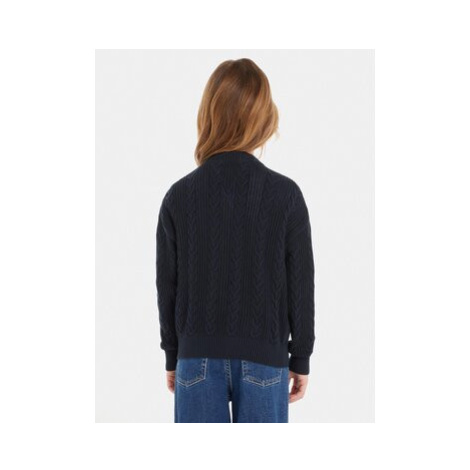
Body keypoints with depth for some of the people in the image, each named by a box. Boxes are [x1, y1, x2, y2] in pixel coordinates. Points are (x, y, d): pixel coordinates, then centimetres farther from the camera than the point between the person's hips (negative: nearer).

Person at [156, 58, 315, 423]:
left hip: (199, 357, 1)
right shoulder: (285, 194, -7)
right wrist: (301, 359, 8)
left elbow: (167, 286, 2)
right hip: (264, 358, -1)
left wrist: (172, 357, 14)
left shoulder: (179, 196, -3)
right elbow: (301, 286, -3)